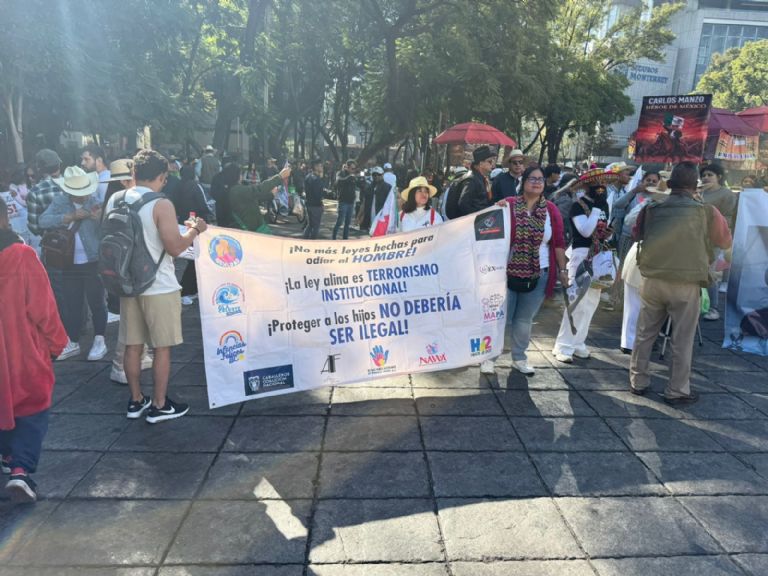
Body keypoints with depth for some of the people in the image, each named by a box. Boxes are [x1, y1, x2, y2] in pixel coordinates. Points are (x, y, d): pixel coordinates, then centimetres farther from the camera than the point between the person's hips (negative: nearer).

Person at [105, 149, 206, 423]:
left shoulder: (114, 201, 4)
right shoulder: (161, 205, -16)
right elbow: (175, 247, -17)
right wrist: (195, 229, -2)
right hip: (159, 287, -6)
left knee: (132, 346, 14)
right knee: (162, 348, 5)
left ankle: (136, 401, 26)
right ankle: (159, 405, 13)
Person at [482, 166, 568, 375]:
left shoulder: (551, 210, 2)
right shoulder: (509, 205, -4)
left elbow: (559, 242, 4)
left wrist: (561, 269, 3)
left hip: (538, 275, 2)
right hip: (508, 272, -2)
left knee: (525, 319, 14)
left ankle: (519, 358, 28)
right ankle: (489, 357, 17)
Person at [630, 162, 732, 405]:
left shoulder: (651, 209, -2)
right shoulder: (706, 212, -9)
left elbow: (636, 234, 16)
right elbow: (726, 241, 7)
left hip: (653, 282, 3)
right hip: (686, 286, -2)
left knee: (644, 335, 15)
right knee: (682, 341, 9)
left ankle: (638, 382, 24)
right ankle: (677, 391, 18)